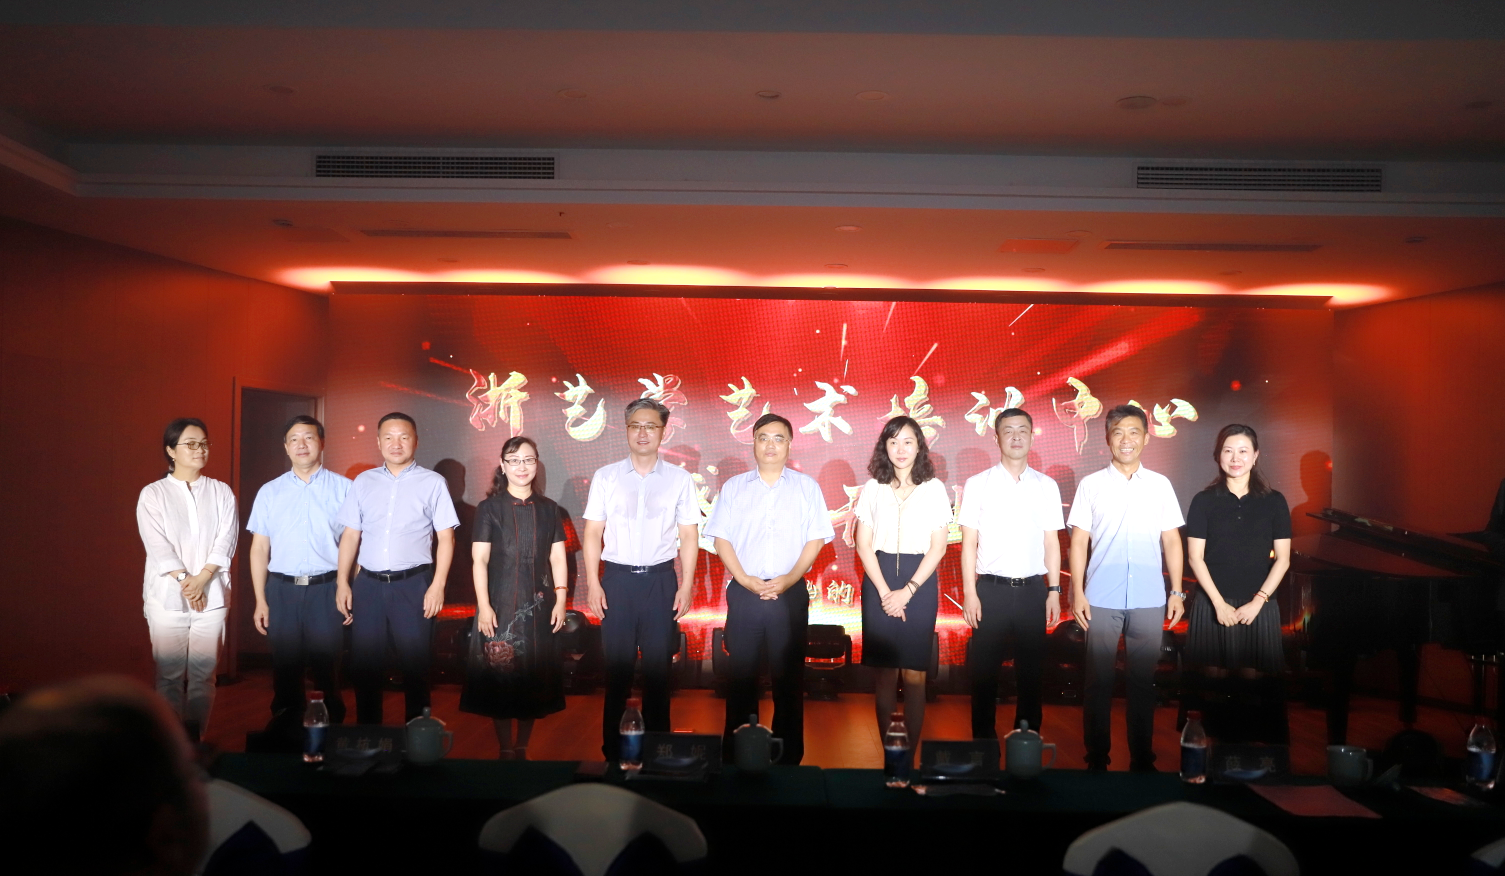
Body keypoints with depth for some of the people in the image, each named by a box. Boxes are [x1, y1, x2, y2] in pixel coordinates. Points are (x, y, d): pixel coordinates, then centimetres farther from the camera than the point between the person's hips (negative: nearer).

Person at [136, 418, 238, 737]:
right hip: (167, 597, -1)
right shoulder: (153, 494, 5)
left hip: (212, 596, 1)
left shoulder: (221, 492, 9)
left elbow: (225, 540, -1)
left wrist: (201, 579, -13)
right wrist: (184, 580, -15)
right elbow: (157, 545, -5)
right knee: (170, 675, 0)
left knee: (203, 674, 2)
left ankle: (195, 738, 10)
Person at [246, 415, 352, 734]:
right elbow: (259, 548, 8)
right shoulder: (269, 492, 8)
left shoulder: (343, 489, 2)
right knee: (286, 666, 8)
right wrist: (260, 600, 3)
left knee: (325, 666, 3)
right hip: (282, 589, 2)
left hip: (327, 588, -2)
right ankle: (285, 729, 23)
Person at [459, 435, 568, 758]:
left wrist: (560, 599, 0)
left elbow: (557, 557, 8)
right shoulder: (489, 508, 0)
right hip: (500, 603, -2)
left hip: (539, 604, 3)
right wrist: (483, 606, -10)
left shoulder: (548, 509, 8)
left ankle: (522, 748, 19)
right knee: (500, 675, 1)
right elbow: (479, 560, -4)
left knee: (534, 675, 6)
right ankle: (505, 749, 14)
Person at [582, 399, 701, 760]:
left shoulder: (679, 479, 3)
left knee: (658, 667, 7)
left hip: (661, 580, 0)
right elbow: (593, 533, 3)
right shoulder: (606, 477, 3)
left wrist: (686, 586, -3)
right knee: (617, 666, 6)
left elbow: (689, 536, 3)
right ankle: (612, 748, 18)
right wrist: (592, 583, -4)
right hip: (617, 579, 0)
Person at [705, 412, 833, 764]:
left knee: (788, 675, 5)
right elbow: (721, 539, 3)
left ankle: (789, 754, 16)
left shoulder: (807, 487, 5)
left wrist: (788, 579, -12)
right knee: (740, 673, 4)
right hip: (743, 593, 1)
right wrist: (746, 580, -10)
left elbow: (815, 540, 1)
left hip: (790, 593, 0)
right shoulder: (734, 487, 7)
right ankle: (735, 752, 16)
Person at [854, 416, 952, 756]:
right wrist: (885, 593, -8)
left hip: (919, 584, -1)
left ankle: (911, 752, 10)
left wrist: (907, 591, -10)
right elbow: (864, 546, 1)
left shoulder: (934, 488, 0)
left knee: (914, 674, 0)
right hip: (879, 582, 1)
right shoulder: (873, 488, 3)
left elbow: (938, 548, -3)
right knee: (885, 672, 5)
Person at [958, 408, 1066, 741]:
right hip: (991, 588, -2)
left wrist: (1054, 591, 3)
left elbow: (1052, 542, 8)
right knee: (984, 670, 4)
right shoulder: (978, 485, 1)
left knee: (1031, 670, 9)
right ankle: (984, 741, 18)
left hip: (1033, 589, 2)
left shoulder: (1047, 486, 7)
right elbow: (969, 542, -1)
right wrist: (969, 592, -6)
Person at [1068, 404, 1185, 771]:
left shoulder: (1160, 485, 7)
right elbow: (1079, 541, 2)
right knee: (1099, 680, 4)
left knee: (1143, 680, 8)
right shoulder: (1091, 485, 3)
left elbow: (1171, 541, 9)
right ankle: (1096, 758, 14)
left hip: (1149, 600, 1)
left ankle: (1142, 758, 19)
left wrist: (1177, 592, 4)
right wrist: (1077, 592, -5)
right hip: (1101, 599, -1)